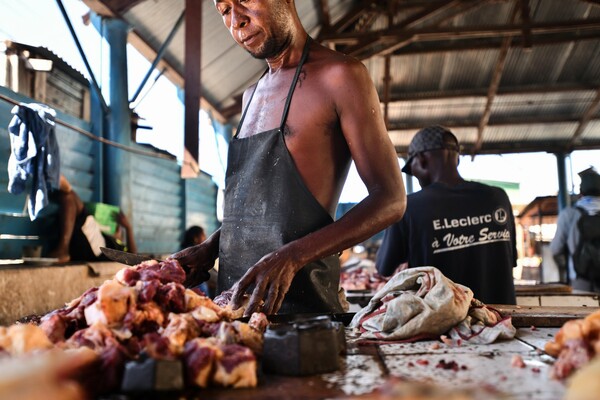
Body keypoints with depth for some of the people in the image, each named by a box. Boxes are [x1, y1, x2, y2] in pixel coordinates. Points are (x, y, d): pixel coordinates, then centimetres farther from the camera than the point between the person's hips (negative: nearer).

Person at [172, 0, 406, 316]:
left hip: (300, 300, -7)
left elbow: (390, 200, -14)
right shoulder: (252, 96, 14)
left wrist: (292, 256, -25)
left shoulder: (339, 76, -8)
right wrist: (211, 248, 6)